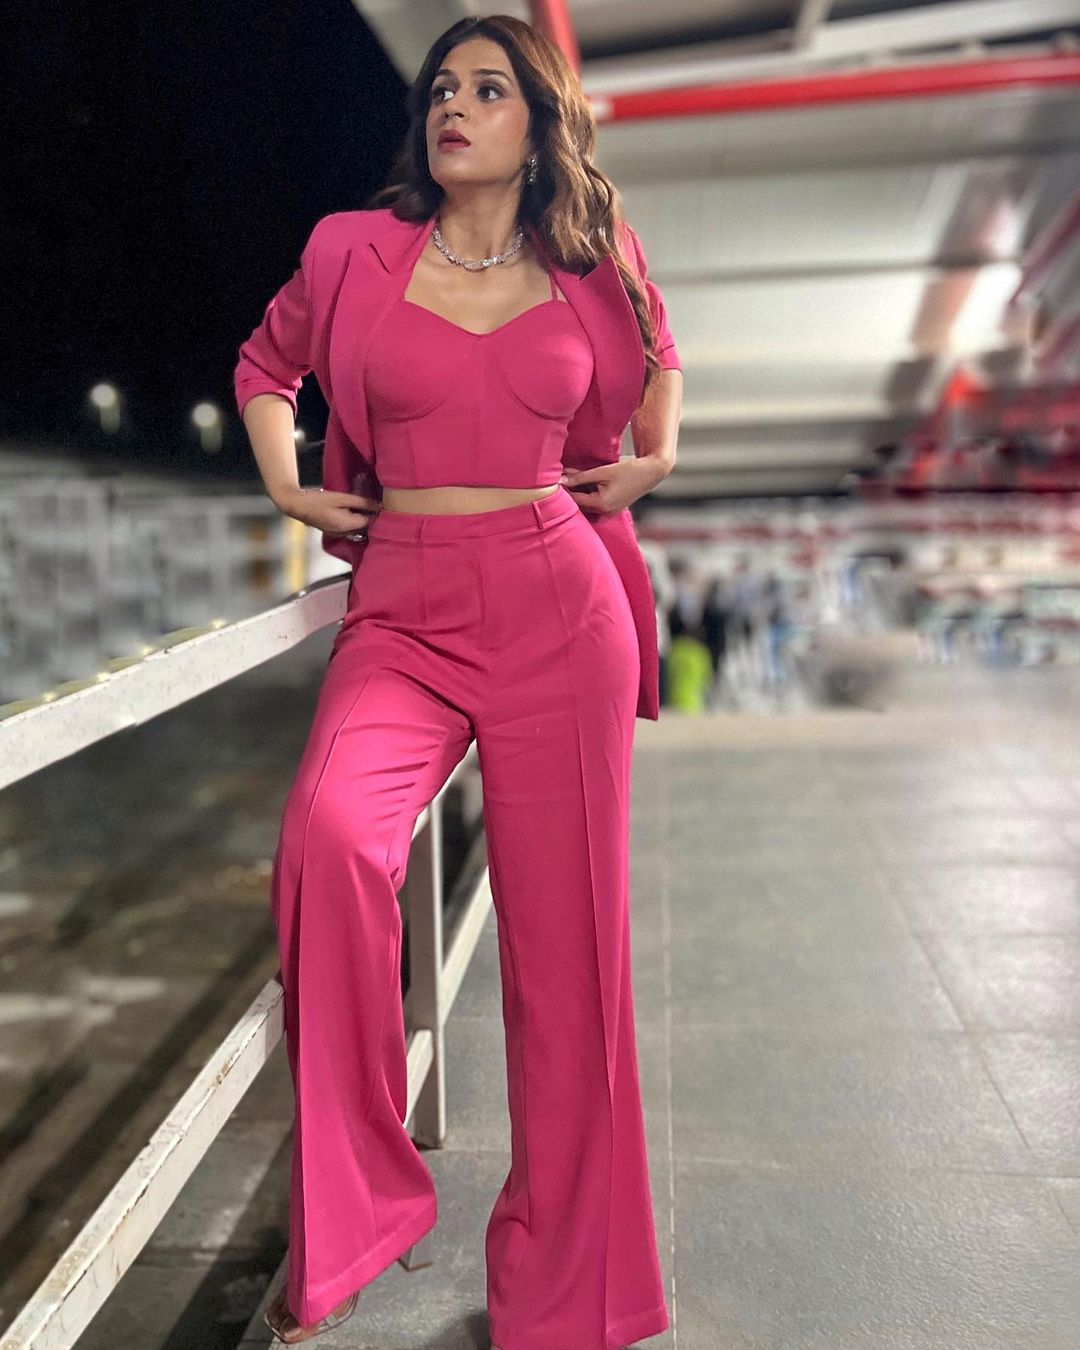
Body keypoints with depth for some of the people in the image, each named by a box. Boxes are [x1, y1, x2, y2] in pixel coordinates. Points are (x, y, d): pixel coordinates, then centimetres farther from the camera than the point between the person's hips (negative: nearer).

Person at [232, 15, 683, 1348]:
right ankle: (347, 1206, -8)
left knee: (564, 939, 1)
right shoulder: (353, 250, 8)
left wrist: (655, 452, 14)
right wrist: (283, 482, 10)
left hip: (558, 608, 1)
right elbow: (267, 362, 25)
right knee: (328, 843, -30)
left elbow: (655, 353, 31)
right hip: (403, 611, 0)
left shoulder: (595, 269, 10)